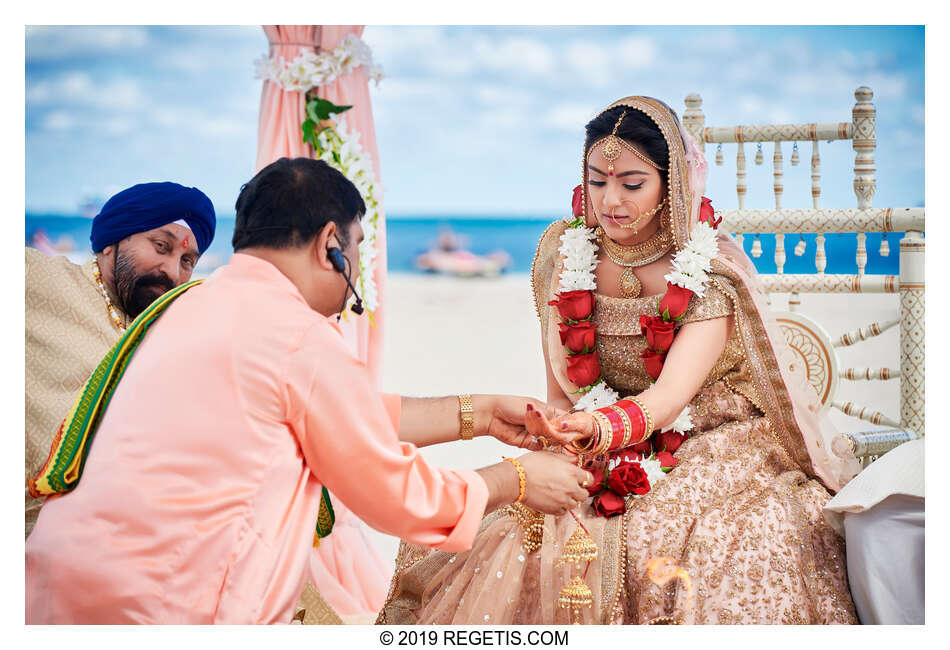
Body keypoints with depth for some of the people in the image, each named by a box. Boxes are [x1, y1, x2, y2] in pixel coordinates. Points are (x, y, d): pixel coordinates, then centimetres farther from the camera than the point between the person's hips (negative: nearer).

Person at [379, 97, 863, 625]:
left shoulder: (713, 270, -14)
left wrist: (593, 428, -47)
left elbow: (669, 397, -28)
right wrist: (559, 437, -14)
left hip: (712, 448, -3)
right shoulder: (564, 252, -2)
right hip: (599, 463, 4)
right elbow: (560, 382, 6)